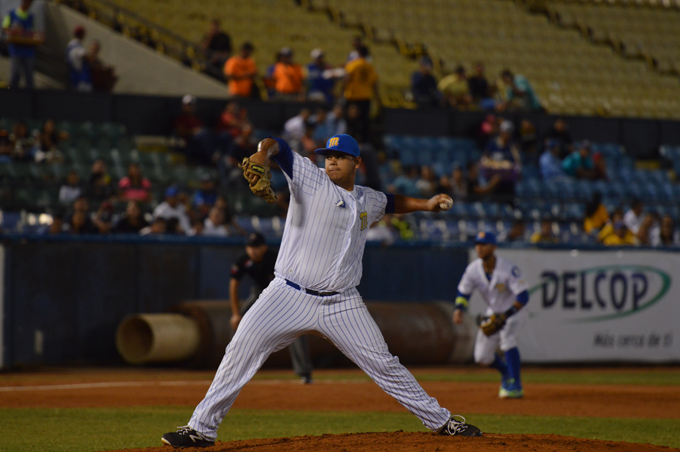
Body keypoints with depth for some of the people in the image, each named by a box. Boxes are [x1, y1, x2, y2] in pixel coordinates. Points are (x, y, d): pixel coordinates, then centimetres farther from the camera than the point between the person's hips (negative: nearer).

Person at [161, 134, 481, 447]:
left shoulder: (368, 201, 13)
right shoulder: (310, 179, -2)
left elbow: (390, 203, 38)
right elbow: (279, 147, -18)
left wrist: (425, 204, 25)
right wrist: (262, 154, -40)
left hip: (342, 305, 3)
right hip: (290, 297, -3)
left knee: (383, 364, 3)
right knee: (242, 349, -16)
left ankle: (439, 421, 17)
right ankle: (201, 428, -10)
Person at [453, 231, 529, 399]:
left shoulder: (508, 269, -28)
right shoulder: (473, 269, -13)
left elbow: (523, 296, -30)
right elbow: (463, 292, 1)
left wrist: (505, 316, -37)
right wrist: (459, 309, -19)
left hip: (515, 311, -6)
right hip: (494, 312, 6)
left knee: (507, 337, -34)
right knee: (482, 357, 2)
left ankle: (515, 386, -30)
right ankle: (506, 372, 35)